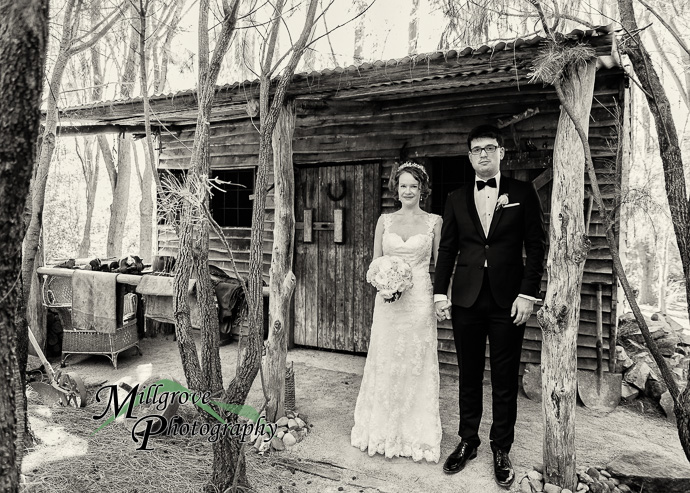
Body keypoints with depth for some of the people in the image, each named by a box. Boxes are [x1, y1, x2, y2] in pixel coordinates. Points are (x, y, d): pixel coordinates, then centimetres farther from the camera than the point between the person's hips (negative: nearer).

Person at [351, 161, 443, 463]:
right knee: (385, 363, 7)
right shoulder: (385, 220, 8)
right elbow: (375, 262, 11)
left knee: (416, 366, 5)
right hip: (387, 300, 2)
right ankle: (384, 432, 26)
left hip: (419, 300, -2)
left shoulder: (434, 221, 3)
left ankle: (416, 435, 23)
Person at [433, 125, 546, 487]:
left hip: (508, 301, -2)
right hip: (466, 299, 2)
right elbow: (447, 249, 8)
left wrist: (527, 294, -8)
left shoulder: (523, 194, 3)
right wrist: (440, 293, 1)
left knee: (505, 381, 7)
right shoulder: (456, 199, 10)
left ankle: (501, 450, 23)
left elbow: (536, 247, 0)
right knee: (468, 376, 12)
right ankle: (467, 441, 27)